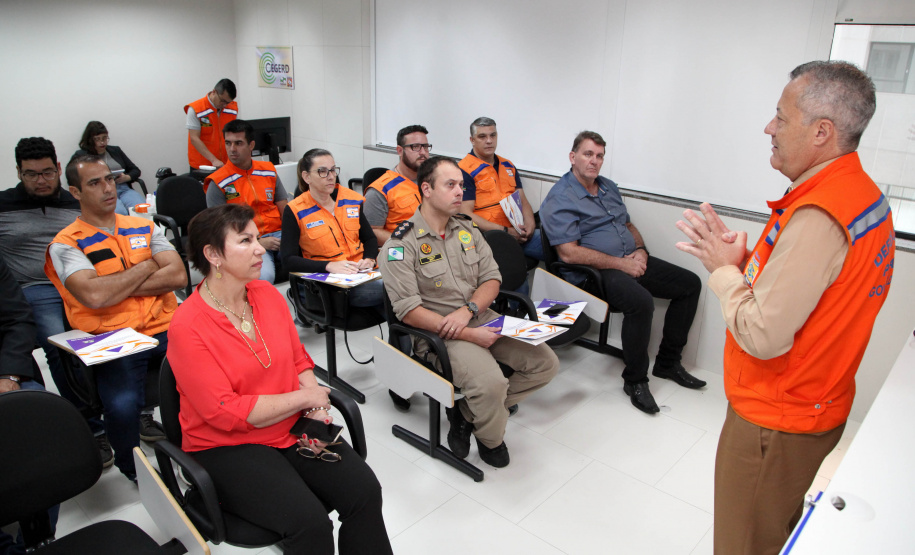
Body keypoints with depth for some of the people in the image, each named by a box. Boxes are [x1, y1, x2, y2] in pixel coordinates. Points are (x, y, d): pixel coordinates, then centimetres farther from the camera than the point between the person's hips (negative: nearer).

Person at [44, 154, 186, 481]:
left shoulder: (144, 228, 17)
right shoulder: (66, 244, 3)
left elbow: (178, 276, 2)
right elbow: (93, 296, -15)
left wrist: (115, 288, -6)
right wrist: (147, 266, -2)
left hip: (165, 330, 3)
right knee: (122, 405, -30)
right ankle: (133, 468, 4)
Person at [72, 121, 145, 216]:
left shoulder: (115, 150, 27)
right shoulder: (80, 155, 14)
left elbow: (135, 171, 24)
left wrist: (126, 178, 2)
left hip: (124, 189, 3)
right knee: (120, 213, -37)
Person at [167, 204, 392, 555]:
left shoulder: (267, 293, 3)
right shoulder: (187, 328, -15)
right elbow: (225, 413, -17)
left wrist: (316, 411, -7)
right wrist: (305, 397, -12)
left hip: (293, 428, 5)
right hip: (226, 447, -5)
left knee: (364, 490, -14)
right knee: (309, 520, -25)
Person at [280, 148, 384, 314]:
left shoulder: (351, 199, 11)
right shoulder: (295, 211, -3)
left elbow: (370, 239, 20)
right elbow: (288, 260, -9)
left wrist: (369, 259, -3)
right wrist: (329, 266, -21)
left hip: (362, 273, 6)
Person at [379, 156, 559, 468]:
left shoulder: (466, 228, 11)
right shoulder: (402, 244, -10)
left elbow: (492, 278, 8)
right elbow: (409, 311, -16)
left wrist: (468, 309, -14)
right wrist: (468, 335, -20)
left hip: (482, 319, 7)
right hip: (438, 333, -7)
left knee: (546, 363, -6)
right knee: (490, 383, -30)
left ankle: (468, 413, 5)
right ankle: (491, 439, 6)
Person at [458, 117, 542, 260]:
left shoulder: (508, 166, 22)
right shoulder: (464, 170, -1)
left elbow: (523, 201, 22)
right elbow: (466, 214, -9)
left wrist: (529, 223, -2)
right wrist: (506, 231, -15)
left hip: (517, 231, 7)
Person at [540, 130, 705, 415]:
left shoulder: (608, 187, 18)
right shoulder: (559, 199, -9)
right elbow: (569, 253, -19)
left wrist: (640, 250, 2)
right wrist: (620, 263, -19)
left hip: (632, 261, 9)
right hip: (597, 271, -9)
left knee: (690, 283, 5)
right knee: (641, 302, -35)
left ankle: (667, 362, 15)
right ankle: (635, 380, -14)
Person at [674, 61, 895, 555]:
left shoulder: (818, 217, -29)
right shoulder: (865, 194, 4)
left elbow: (764, 336, -28)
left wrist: (724, 269, -14)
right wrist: (739, 254, -2)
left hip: (775, 425, -9)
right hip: (818, 408, 9)